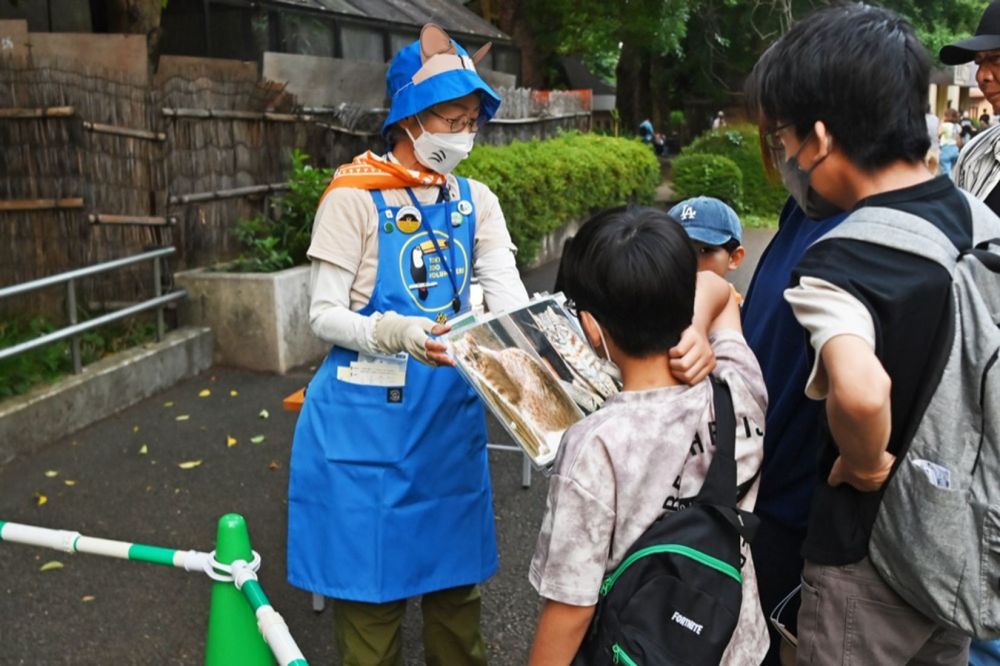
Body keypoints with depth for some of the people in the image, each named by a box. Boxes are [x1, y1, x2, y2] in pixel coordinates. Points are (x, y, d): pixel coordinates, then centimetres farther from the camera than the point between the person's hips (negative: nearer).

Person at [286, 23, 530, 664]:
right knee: (371, 572, 6)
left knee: (454, 564, 16)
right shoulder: (355, 197, -10)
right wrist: (393, 331, -31)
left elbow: (509, 295, -8)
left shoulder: (476, 201, 4)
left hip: (451, 411, 5)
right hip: (368, 416, -4)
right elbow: (324, 314, -11)